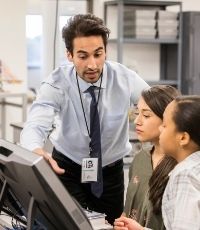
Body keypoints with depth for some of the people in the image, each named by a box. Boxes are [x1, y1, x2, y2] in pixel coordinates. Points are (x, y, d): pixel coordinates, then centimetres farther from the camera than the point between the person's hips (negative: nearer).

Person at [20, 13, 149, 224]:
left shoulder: (125, 79, -18)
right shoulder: (56, 83, -21)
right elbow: (34, 126, -34)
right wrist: (36, 152, -58)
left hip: (111, 171, 2)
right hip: (67, 168, -1)